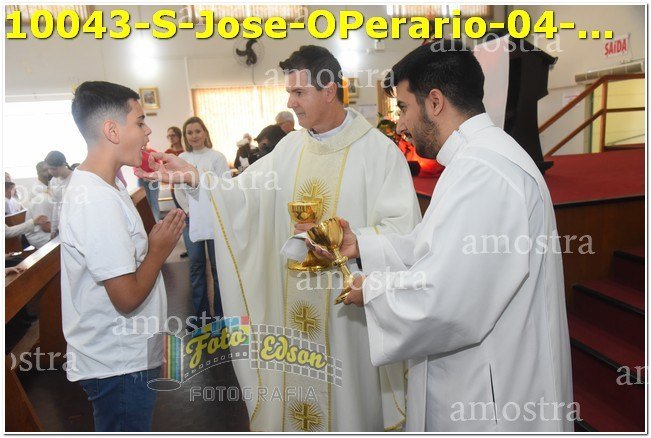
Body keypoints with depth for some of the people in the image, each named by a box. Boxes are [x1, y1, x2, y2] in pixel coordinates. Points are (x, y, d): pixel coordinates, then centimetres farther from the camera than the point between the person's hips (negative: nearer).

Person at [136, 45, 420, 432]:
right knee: (292, 393, 18)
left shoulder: (378, 150, -9)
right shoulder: (291, 147, 8)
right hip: (294, 307, 5)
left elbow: (404, 229, -14)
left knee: (348, 398, 13)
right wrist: (192, 177, -7)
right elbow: (244, 194, 4)